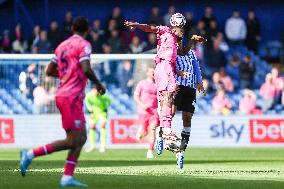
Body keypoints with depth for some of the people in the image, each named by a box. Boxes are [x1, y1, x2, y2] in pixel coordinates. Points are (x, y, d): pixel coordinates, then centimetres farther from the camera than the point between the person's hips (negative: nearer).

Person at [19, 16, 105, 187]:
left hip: (63, 95, 9)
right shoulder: (84, 45, -8)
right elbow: (86, 69, -21)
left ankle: (68, 177, 3)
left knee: (82, 138, 9)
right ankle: (31, 154, -10)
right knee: (72, 141, -9)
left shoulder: (63, 45, 15)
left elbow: (49, 71, 17)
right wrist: (98, 84, -6)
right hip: (72, 98, -9)